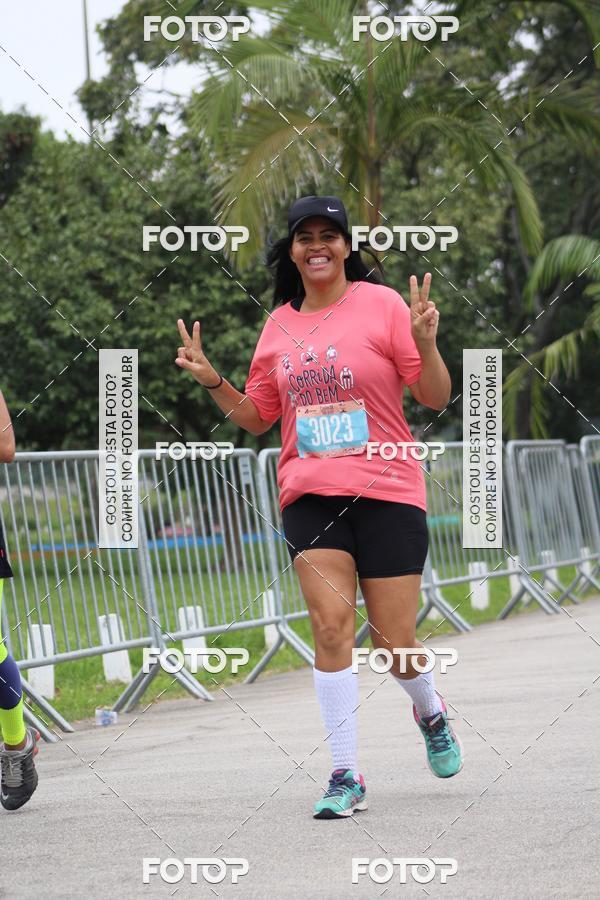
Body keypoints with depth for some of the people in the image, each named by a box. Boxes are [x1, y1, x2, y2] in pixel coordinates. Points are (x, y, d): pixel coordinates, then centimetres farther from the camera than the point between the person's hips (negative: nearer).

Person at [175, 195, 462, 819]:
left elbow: (435, 398, -3)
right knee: (331, 626, -13)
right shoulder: (279, 325, 10)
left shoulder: (381, 304, -2)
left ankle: (431, 714, 35)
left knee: (395, 644, 1)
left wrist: (425, 341, -20)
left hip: (387, 493, -2)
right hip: (309, 497, 3)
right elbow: (256, 416, 20)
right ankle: (345, 777, -8)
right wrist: (212, 382, 3)